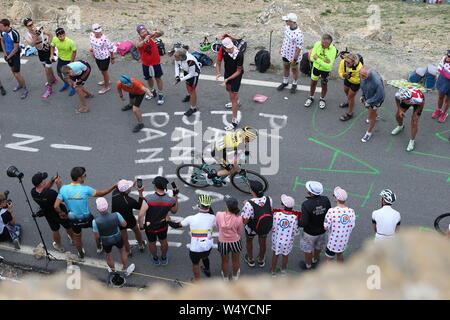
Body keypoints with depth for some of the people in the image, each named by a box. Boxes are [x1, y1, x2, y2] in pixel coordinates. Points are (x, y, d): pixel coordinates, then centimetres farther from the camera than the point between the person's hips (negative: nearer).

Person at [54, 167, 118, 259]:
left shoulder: (64, 189, -19)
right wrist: (114, 186, -3)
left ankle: (81, 254, 53)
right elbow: (101, 193, -13)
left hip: (74, 220, 2)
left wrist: (61, 213, 0)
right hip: (86, 218, -2)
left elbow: (56, 206, -20)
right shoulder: (85, 189, -26)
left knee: (77, 237, 29)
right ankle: (99, 247, 49)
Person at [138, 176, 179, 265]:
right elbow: (174, 211, -4)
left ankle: (155, 259, 54)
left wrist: (141, 225, -16)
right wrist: (176, 197, -3)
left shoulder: (148, 199, -35)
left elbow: (141, 215, -34)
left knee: (152, 243, 28)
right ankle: (164, 258, 55)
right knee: (163, 242, 31)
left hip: (150, 227, -1)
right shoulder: (170, 200, -26)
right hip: (163, 226, 1)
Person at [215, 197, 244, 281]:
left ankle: (225, 277, 51)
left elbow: (217, 227, -6)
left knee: (225, 261, 27)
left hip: (223, 242, 1)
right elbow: (240, 232, -10)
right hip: (235, 242, -1)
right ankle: (235, 275, 52)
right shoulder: (238, 218, -27)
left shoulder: (219, 215, -24)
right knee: (236, 261, 28)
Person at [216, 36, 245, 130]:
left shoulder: (239, 55, -36)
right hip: (227, 71, 7)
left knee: (233, 96, -7)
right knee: (228, 88, 31)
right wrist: (218, 73, -31)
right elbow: (218, 62, -11)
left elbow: (238, 71, -25)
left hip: (236, 75, -7)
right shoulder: (222, 50, -23)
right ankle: (236, 102, 64)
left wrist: (227, 79, -31)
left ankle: (234, 121, -1)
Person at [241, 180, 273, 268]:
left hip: (252, 228, -3)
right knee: (262, 243, 29)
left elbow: (244, 221, -30)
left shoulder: (249, 204, -38)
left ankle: (250, 260, 51)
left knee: (249, 241, 30)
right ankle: (261, 260, 54)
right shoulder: (269, 200, -25)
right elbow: (271, 211, -5)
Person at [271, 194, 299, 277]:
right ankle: (283, 270, 48)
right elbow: (294, 232, -13)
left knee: (275, 254, 24)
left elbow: (272, 227, -12)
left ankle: (273, 271, 41)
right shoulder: (294, 217, -22)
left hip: (277, 240, 0)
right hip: (288, 241, 0)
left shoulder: (276, 214, -23)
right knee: (285, 255, 26)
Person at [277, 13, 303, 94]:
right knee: (285, 67, 23)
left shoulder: (298, 34, -33)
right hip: (285, 53, 7)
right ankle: (285, 82, 45)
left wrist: (295, 59, -21)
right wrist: (282, 48, 17)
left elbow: (299, 47, -26)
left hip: (293, 55, -7)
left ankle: (294, 84, 39)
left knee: (294, 70, 16)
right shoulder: (287, 27, -9)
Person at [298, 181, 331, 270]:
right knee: (318, 246, 31)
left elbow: (304, 223, -30)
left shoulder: (306, 204, -34)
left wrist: (297, 223, -10)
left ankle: (308, 265, 45)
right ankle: (315, 261, 56)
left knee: (307, 249, 23)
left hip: (310, 232, -5)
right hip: (322, 230, 5)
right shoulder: (326, 200, -21)